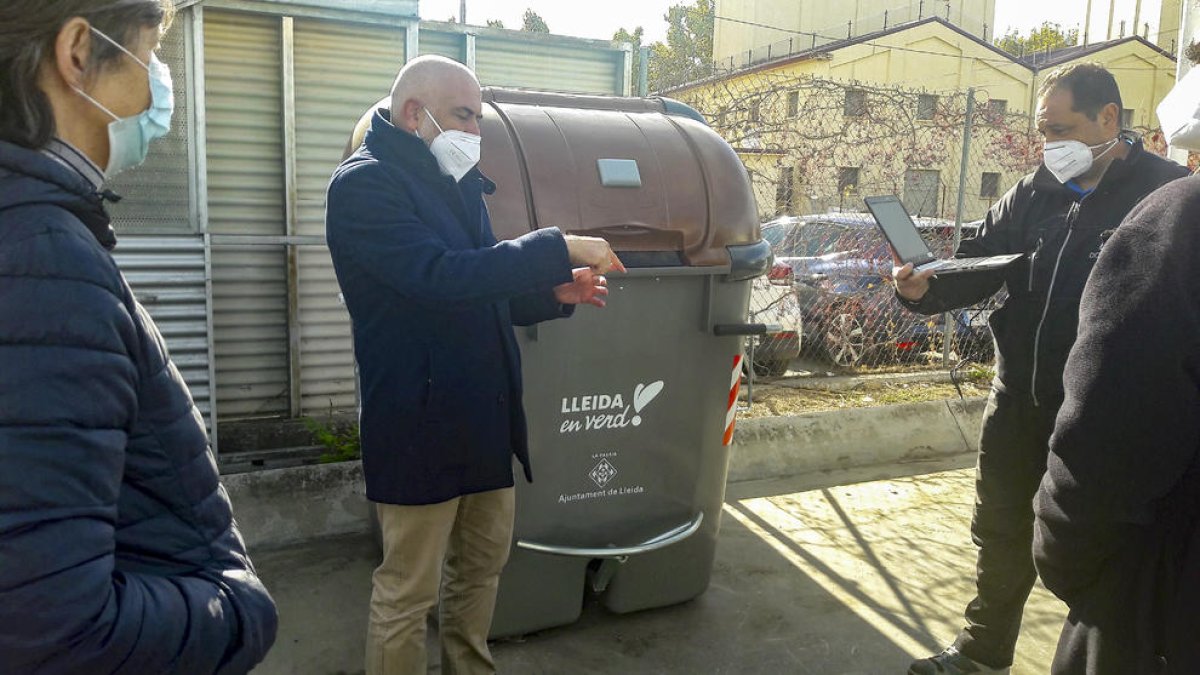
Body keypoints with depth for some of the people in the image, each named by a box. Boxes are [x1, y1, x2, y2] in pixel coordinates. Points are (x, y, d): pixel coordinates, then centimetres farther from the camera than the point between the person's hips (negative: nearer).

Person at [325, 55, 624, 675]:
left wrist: (553, 295, 2)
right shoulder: (365, 183, -13)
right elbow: (440, 277, -27)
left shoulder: (458, 185, 15)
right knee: (408, 590, 4)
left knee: (484, 561, 20)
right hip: (420, 422, -9)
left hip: (483, 415, 9)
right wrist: (560, 248, -24)